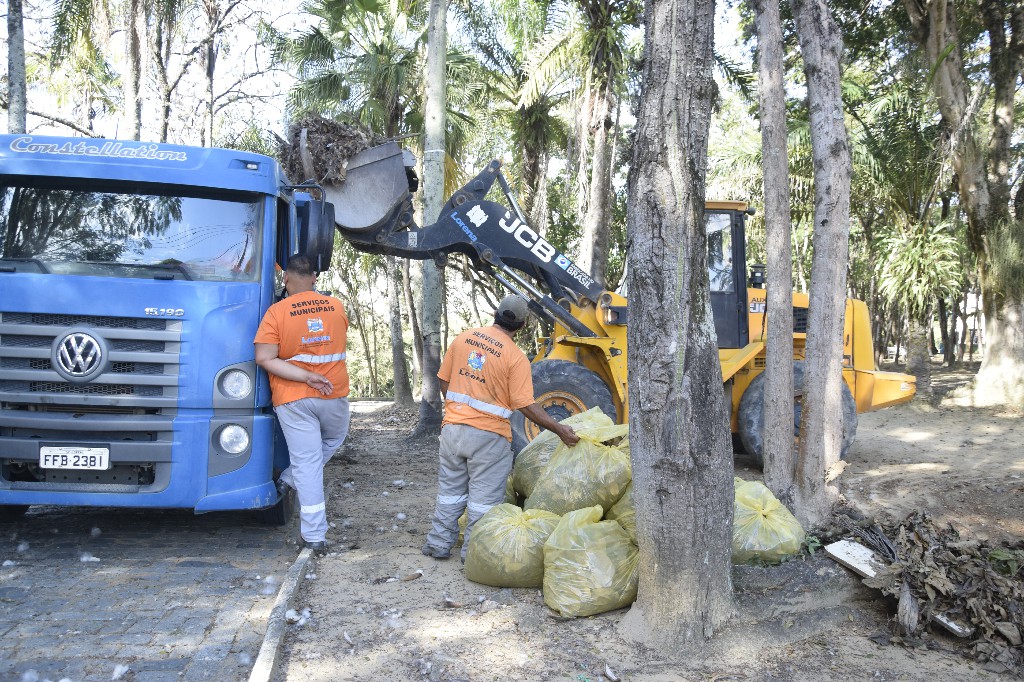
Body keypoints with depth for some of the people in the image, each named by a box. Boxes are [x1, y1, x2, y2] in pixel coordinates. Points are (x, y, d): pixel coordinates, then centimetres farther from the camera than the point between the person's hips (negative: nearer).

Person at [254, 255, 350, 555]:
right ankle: (289, 479, 24)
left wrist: (305, 376, -15)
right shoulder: (336, 306, 2)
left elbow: (265, 358, -16)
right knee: (334, 440, 31)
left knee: (307, 462, 2)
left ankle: (315, 538, 4)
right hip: (335, 394, 2)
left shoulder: (276, 312, -8)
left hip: (292, 400, -2)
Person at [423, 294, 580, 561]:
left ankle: (439, 544, 28)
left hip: (453, 427, 5)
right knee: (484, 498, 8)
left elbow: (444, 380, 7)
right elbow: (525, 404, -16)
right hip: (488, 436, -5)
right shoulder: (516, 357, -13)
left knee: (450, 491, 18)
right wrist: (559, 430, -11)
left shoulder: (464, 337, 1)